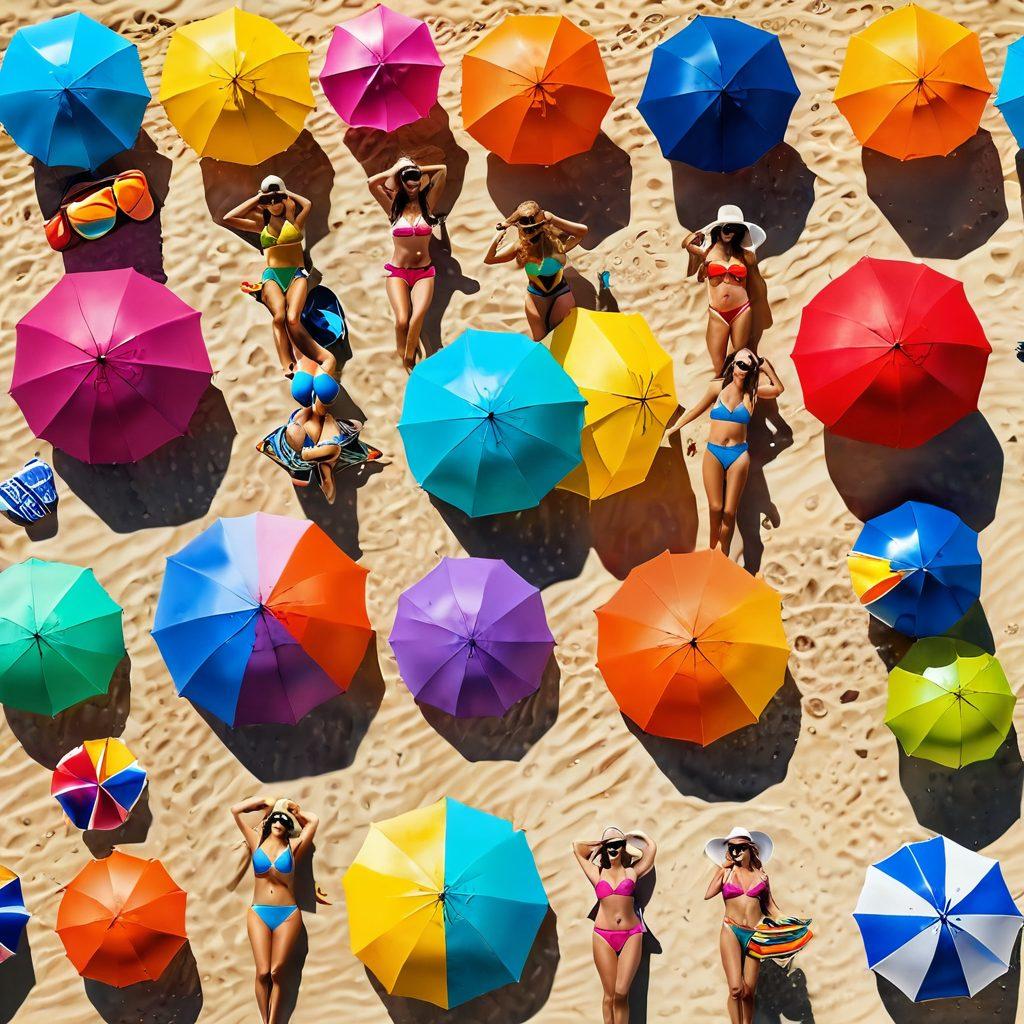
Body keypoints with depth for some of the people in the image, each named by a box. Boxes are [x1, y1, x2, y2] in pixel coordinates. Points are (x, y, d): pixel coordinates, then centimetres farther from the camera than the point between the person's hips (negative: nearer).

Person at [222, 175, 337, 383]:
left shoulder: (292, 217, 11)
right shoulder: (262, 223, 17)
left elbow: (308, 205, -9)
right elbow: (228, 218, 12)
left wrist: (286, 193, 8)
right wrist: (256, 199, 15)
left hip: (296, 274, -2)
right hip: (271, 275, 2)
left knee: (292, 319, -28)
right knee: (279, 316, -29)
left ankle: (325, 358, -23)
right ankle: (288, 367, -37)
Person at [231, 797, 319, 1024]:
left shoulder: (292, 847, 5)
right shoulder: (257, 842, 8)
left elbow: (313, 820, 0)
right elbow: (236, 810, 7)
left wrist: (294, 812, 14)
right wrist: (266, 802, 13)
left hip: (288, 915, 0)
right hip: (259, 913, 0)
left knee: (276, 973, -4)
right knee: (263, 973, -8)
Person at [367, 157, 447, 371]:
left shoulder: (427, 203, 4)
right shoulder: (394, 208, 3)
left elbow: (443, 170, -2)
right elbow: (372, 183, -10)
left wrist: (418, 169, 7)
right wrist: (395, 170, 1)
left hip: (424, 272, 1)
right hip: (397, 272, -1)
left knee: (417, 317, -23)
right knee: (402, 320, -21)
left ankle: (409, 358, -5)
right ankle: (405, 360, 3)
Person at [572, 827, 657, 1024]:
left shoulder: (632, 872, 12)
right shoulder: (598, 873, 12)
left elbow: (652, 847, 14)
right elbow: (577, 847, 16)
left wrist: (636, 834, 27)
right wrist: (600, 845, 23)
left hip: (631, 936, -1)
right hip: (603, 936, 1)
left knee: (621, 993, -12)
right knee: (610, 995, -1)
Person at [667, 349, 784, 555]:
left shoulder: (751, 392, 5)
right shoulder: (718, 386, 2)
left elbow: (779, 389, -2)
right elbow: (698, 410, 11)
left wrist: (766, 367, -4)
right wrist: (676, 427, 14)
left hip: (738, 455, 1)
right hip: (713, 453, -1)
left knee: (729, 511, -1)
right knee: (715, 508, -7)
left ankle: (723, 558, 7)